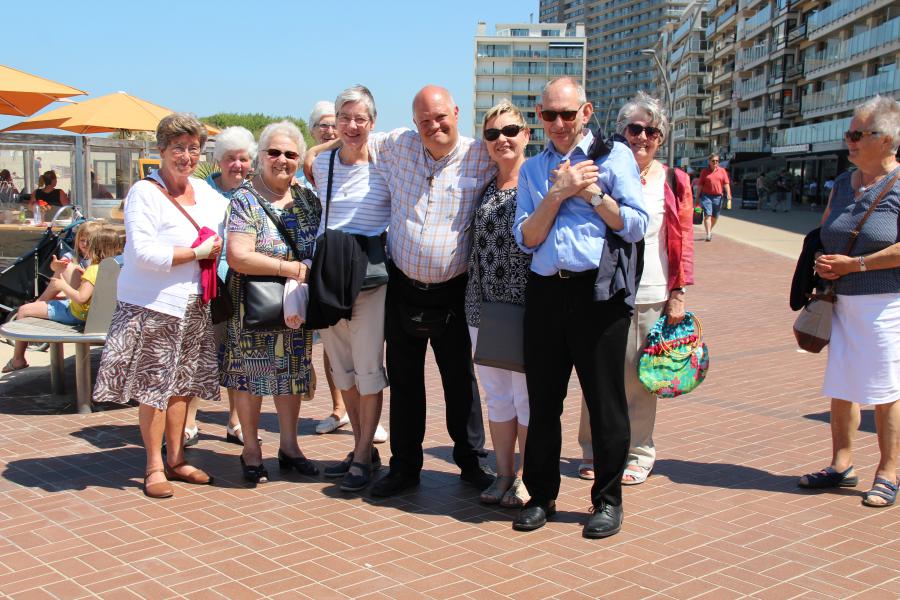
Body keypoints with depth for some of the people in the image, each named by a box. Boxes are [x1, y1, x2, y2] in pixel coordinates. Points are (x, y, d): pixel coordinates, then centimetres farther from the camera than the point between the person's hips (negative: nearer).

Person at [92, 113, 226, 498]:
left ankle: (176, 460, 23)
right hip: (153, 306, -6)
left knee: (181, 384, 12)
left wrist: (219, 247, 6)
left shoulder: (204, 191, 11)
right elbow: (143, 251, -19)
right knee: (154, 387, -1)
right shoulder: (144, 192, -9)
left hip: (193, 306, 7)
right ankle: (154, 467, 10)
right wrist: (197, 253, -14)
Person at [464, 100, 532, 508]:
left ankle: (527, 477, 17)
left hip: (527, 306, -5)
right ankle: (503, 472, 24)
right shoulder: (482, 187, 11)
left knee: (527, 394, 4)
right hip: (484, 306, 5)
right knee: (496, 394, 12)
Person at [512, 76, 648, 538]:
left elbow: (637, 227, -3)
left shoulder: (614, 155, 4)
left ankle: (607, 500, 17)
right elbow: (526, 238, 5)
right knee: (542, 401, 9)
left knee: (605, 401, 3)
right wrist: (559, 193, -5)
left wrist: (592, 193, -10)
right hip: (545, 292, 4)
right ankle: (541, 495, 23)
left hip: (598, 291, -3)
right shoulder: (532, 169, 16)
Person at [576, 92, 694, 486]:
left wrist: (679, 294, 0)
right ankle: (595, 450, 18)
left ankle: (638, 453, 18)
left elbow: (683, 240, 5)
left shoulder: (673, 182, 6)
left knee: (640, 378, 5)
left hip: (651, 294, 0)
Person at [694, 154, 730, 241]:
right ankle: (708, 234, -15)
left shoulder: (722, 171, 9)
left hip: (718, 196, 3)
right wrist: (697, 197, 2)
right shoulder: (704, 171, 4)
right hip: (706, 196, -3)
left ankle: (709, 230, 34)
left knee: (715, 217, 11)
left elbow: (726, 183, 5)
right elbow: (700, 185, 4)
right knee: (707, 215, -12)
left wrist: (728, 194, -9)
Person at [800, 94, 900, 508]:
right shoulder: (844, 183, 12)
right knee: (840, 388, 10)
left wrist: (853, 264, -15)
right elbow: (823, 234, 22)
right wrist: (822, 264, 2)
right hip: (842, 301, 7)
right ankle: (841, 466, 21)